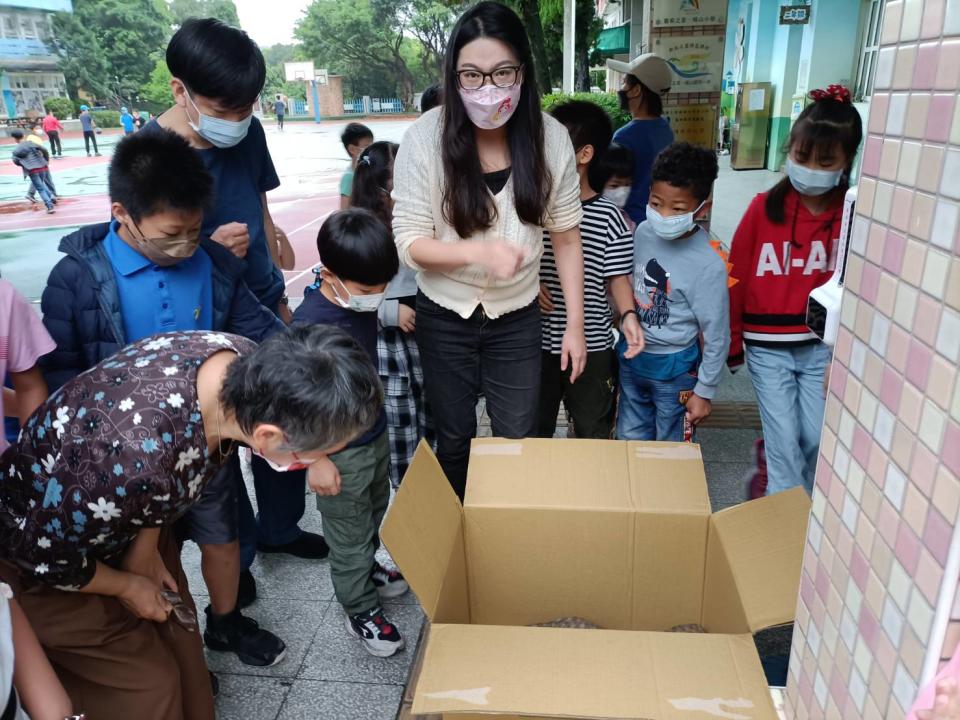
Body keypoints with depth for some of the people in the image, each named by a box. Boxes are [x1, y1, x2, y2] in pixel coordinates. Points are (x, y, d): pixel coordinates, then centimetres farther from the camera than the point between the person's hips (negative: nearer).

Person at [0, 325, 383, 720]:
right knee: (150, 684, 4)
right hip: (35, 547, -5)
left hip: (119, 513, 5)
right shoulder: (135, 462, -44)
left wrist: (145, 546, -5)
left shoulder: (245, 358, -24)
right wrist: (128, 587, -8)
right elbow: (41, 553, -24)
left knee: (179, 639, 14)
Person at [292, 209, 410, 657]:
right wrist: (317, 460, -18)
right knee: (349, 536, 12)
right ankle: (361, 611, 32)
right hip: (340, 453, -7)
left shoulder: (363, 302, -6)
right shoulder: (310, 325, -29)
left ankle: (367, 569, 53)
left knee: (375, 514, 28)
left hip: (375, 435, 8)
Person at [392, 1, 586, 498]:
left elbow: (566, 237, -2)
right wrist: (480, 252, -31)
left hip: (517, 318, 1)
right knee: (454, 441, 16)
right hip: (445, 319, 0)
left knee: (517, 442, 9)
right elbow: (408, 242, -14)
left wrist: (575, 324, -3)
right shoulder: (425, 138, -17)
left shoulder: (550, 138, -11)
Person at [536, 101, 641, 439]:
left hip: (591, 345, -2)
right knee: (534, 433, 18)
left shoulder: (608, 215, -9)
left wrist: (628, 315, -19)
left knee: (595, 434, 15)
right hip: (537, 341, 2)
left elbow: (618, 277, -3)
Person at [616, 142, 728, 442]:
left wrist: (704, 391, -8)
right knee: (629, 440, 21)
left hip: (673, 368, -5)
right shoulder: (643, 233, -9)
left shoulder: (708, 265, -23)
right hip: (631, 357, 5)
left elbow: (717, 336, -14)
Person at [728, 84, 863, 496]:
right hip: (768, 345, -1)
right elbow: (737, 277, -1)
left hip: (824, 345, 1)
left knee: (817, 440, 7)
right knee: (785, 443, 3)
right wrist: (732, 343, 4)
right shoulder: (764, 207, -7)